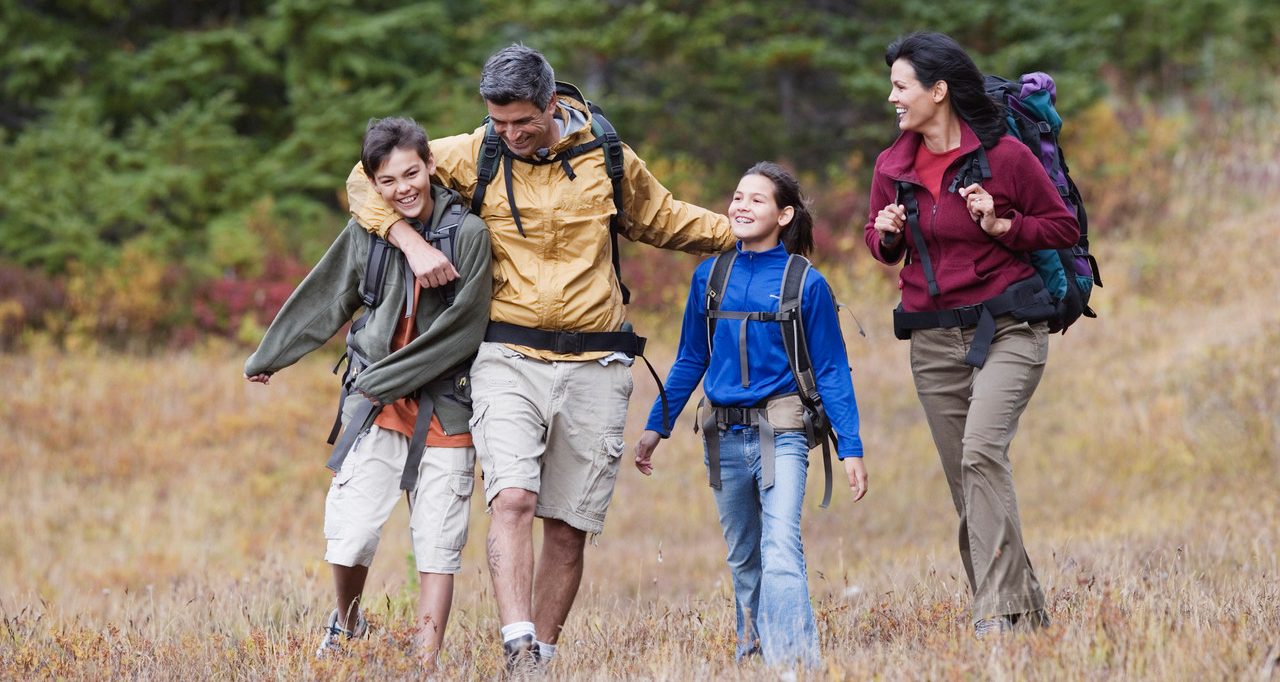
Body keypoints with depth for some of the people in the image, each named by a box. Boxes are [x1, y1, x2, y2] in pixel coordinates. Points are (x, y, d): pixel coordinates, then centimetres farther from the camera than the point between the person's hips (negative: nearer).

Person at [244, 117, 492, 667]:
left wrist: (391, 378, -12)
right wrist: (268, 357, 28)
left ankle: (427, 661, 4)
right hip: (376, 402, 2)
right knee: (350, 538, -6)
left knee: (438, 547, -1)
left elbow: (463, 327, -11)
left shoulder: (469, 234, -7)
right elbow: (323, 302, 17)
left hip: (444, 405, -2)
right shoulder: (366, 233, 3)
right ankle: (347, 621, 23)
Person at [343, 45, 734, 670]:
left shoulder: (608, 161, 5)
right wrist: (411, 242, -8)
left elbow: (664, 221, 24)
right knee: (512, 499, -21)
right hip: (509, 360, -2)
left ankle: (542, 661, 13)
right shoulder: (475, 156, 1)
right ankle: (518, 650, -29)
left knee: (568, 528, 3)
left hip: (593, 366, 2)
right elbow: (367, 180, 8)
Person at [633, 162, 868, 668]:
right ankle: (752, 653, 21)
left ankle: (794, 659, -25)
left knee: (781, 546, -18)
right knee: (743, 556, 12)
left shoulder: (806, 284, -4)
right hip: (724, 434, 4)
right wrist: (655, 428, 15)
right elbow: (690, 361, 16)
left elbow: (831, 372, 0)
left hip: (780, 432, -4)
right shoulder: (710, 276, 6)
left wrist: (851, 449, -4)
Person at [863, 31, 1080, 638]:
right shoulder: (893, 166, 7)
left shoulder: (1004, 156, -7)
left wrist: (1002, 226, -15)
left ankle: (996, 614, -26)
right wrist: (886, 235, -3)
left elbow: (1064, 228, 1)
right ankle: (1025, 610, 15)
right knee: (965, 478, 5)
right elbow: (881, 245, 20)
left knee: (982, 451, -24)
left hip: (1006, 329, -6)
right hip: (933, 340, 6)